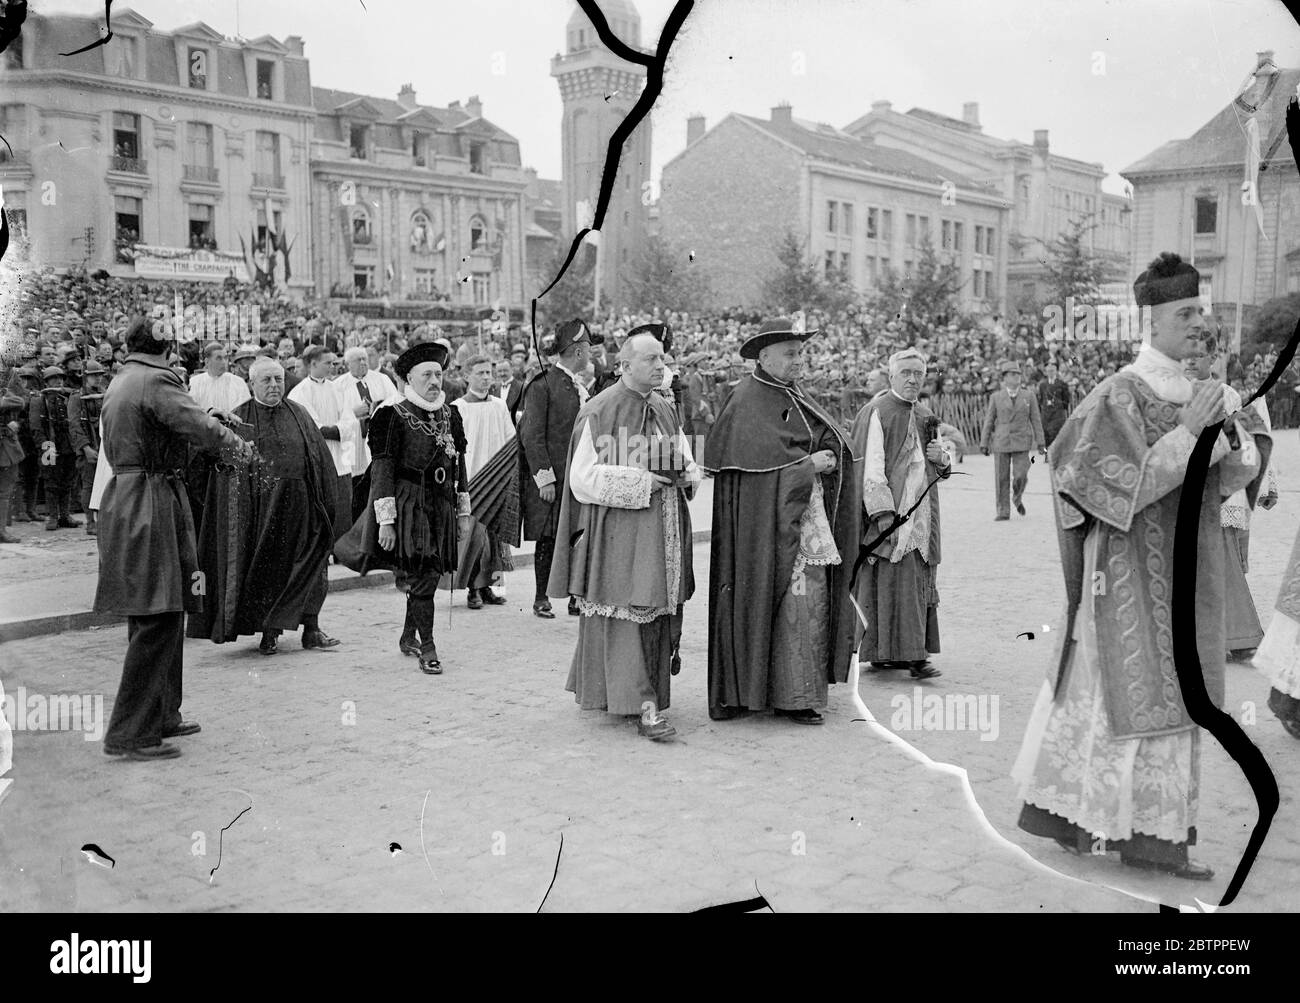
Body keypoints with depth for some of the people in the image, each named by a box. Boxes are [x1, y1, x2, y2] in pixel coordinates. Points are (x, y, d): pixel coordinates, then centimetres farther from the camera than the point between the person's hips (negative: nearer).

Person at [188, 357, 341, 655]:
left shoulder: (299, 415, 8)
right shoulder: (238, 420, 3)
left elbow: (321, 460, 7)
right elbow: (225, 468, 2)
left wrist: (325, 503, 3)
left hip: (298, 506, 2)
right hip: (258, 508, -2)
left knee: (307, 564, 3)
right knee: (264, 566, 3)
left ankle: (311, 628, 12)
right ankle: (269, 633, 14)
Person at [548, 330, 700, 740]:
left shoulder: (666, 411, 13)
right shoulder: (599, 413, -7)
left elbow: (687, 464, 22)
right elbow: (583, 478, -11)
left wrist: (688, 474, -1)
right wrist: (640, 481, -17)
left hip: (664, 529, 7)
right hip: (618, 529, -7)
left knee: (660, 612, 8)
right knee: (629, 609, -8)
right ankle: (645, 706, -7)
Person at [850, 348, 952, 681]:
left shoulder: (925, 416, 16)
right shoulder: (876, 413, -7)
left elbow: (941, 468, 25)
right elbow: (869, 466, -15)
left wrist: (942, 458, 0)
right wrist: (884, 512, -22)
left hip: (921, 514, 8)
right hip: (889, 513, -8)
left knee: (918, 584, 7)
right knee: (893, 583, -11)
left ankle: (908, 652, 14)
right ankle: (892, 652, -9)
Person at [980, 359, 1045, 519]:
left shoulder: (1028, 396, 7)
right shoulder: (996, 397, 6)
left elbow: (1036, 421, 6)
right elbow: (989, 421, 7)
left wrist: (1040, 443, 0)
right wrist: (984, 443, 3)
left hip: (1021, 443, 0)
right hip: (1001, 442, 0)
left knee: (1020, 476, -9)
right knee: (1001, 478, -1)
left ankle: (1017, 498, 22)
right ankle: (1003, 511, 8)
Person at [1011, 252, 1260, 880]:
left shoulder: (1189, 392, 10)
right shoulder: (1119, 396, -13)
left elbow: (1233, 477, 10)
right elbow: (1128, 486, -19)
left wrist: (1227, 434, -10)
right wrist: (1188, 432, -22)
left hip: (1180, 567, 8)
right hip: (1134, 568, -8)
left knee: (1097, 684, 13)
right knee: (1142, 693, -2)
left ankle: (1055, 806, 23)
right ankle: (1150, 834, 8)